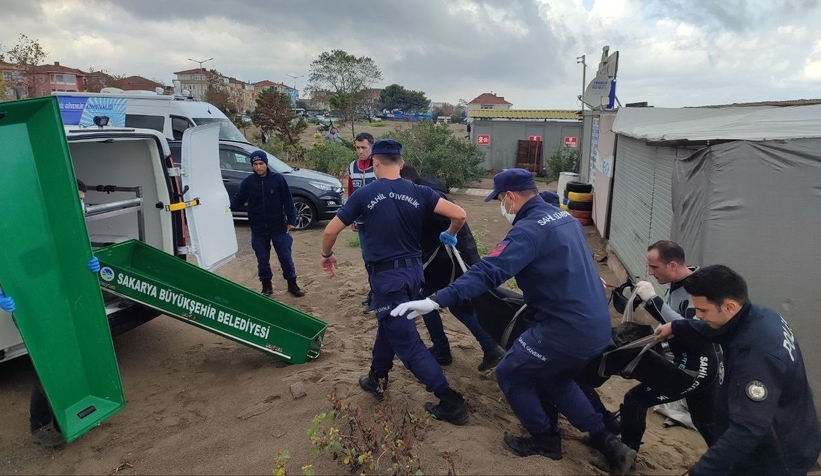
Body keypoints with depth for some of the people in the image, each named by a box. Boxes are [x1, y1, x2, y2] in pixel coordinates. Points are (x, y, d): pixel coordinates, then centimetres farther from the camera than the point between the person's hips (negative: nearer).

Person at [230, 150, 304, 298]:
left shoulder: (278, 179, -8)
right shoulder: (247, 182, -2)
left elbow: (287, 201, -4)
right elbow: (238, 199, 0)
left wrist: (291, 220, -7)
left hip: (279, 227, -2)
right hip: (258, 229, 2)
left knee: (285, 256, 5)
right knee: (262, 259, 10)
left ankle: (292, 284, 19)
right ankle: (266, 285, 26)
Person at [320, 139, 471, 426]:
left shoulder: (364, 195, -8)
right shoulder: (418, 192, -1)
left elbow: (331, 231, -2)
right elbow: (459, 214, -7)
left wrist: (326, 256, 18)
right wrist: (450, 235, 14)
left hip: (387, 276, -5)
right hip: (413, 271, 6)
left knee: (407, 342, 2)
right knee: (389, 325, 26)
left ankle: (450, 402, 5)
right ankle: (376, 380, 42)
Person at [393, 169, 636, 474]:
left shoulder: (529, 229, -17)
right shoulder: (564, 217, 11)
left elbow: (489, 272, -30)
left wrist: (436, 300, -35)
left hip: (568, 330, -9)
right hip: (598, 328, 9)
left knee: (510, 374, 11)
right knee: (554, 379, 29)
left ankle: (545, 440, 30)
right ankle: (605, 440, 31)